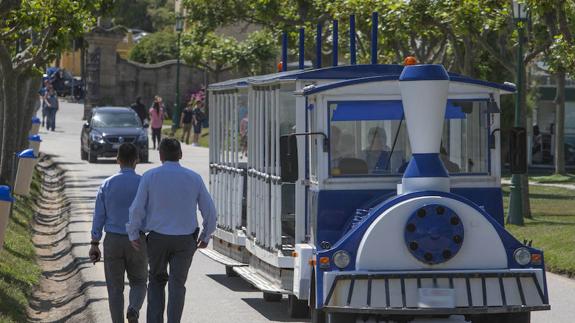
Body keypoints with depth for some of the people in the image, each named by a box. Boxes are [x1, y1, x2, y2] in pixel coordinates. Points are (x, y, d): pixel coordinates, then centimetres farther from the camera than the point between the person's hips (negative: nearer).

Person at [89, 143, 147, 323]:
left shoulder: (107, 185, -2)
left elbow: (99, 216, -1)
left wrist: (95, 245, 4)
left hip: (112, 241, 1)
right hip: (136, 241, -1)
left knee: (115, 288, 10)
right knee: (138, 283, 15)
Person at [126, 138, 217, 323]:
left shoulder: (150, 177, -7)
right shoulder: (194, 178, -2)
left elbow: (137, 209, -8)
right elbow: (209, 211, 2)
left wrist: (133, 234, 4)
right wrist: (206, 236, 15)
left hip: (158, 238, 0)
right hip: (186, 240, 0)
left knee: (157, 281, 17)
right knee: (177, 284, 6)